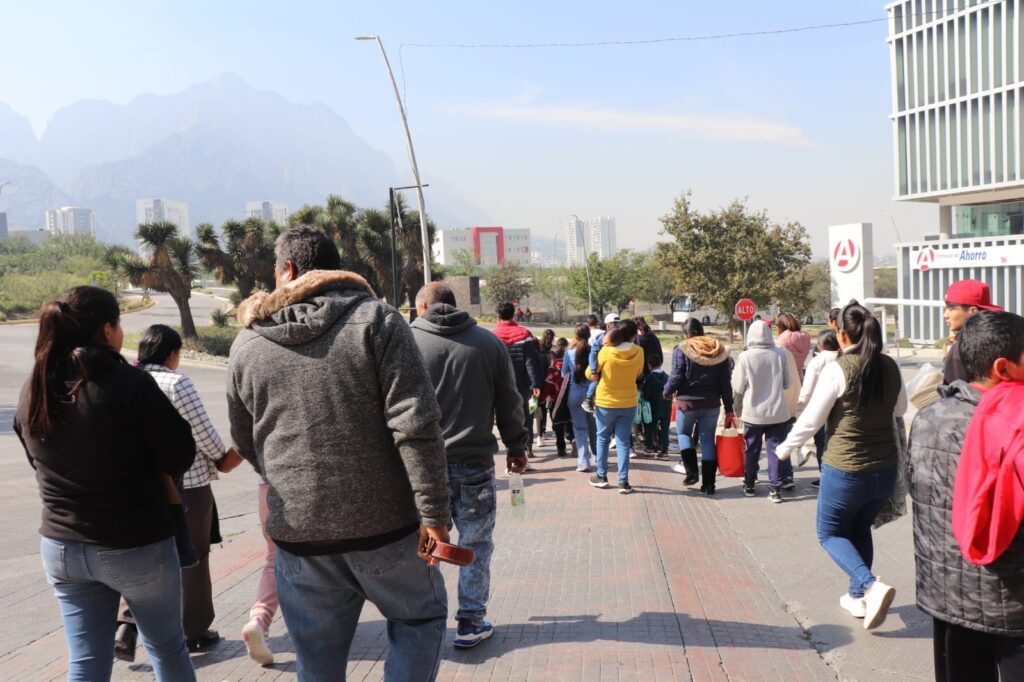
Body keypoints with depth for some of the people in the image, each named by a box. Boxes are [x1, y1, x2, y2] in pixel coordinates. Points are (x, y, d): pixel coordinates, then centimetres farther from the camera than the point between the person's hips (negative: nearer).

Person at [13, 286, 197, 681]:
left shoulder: (33, 391, -1)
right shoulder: (129, 383, -20)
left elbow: (41, 465, 11)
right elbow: (181, 455, -16)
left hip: (60, 546, 5)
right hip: (136, 546, -5)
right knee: (167, 648, 17)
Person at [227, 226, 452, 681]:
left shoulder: (247, 344, 5)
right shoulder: (376, 321, -5)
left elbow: (246, 445, 15)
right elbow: (416, 425, -14)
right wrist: (434, 512, -11)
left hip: (298, 532, 3)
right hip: (383, 523, -3)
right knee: (421, 616, 21)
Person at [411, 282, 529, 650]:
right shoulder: (489, 342, 4)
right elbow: (509, 402, 7)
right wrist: (516, 446, 19)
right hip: (473, 463, 0)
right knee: (476, 544, 12)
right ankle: (471, 623, 17)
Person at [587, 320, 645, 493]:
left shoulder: (606, 351, -16)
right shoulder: (638, 352, -10)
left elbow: (590, 374, -6)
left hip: (605, 402, -1)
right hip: (628, 403, 1)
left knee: (602, 438, 16)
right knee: (623, 442, 6)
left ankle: (601, 476, 23)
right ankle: (623, 481, 3)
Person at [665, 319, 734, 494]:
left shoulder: (682, 350, -9)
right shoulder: (720, 351, 5)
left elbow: (676, 377, -12)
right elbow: (726, 383, 5)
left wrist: (667, 392, 7)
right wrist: (728, 407, 9)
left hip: (687, 402, -3)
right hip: (712, 403, 3)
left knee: (683, 433, 19)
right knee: (708, 440, 10)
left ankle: (691, 471, 4)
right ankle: (708, 483, 11)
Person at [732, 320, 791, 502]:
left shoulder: (745, 357, -13)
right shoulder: (781, 354, -8)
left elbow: (738, 388, -6)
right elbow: (788, 383, 3)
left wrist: (737, 408, 10)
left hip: (752, 412, -1)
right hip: (777, 411, 1)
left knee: (752, 450, 14)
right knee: (775, 449, 8)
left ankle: (749, 485, 25)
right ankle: (775, 488, 8)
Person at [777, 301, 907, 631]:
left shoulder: (838, 369, -17)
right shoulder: (890, 367, -1)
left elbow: (811, 419, -11)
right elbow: (900, 409, 15)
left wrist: (785, 448, 3)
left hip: (845, 470, -6)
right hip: (885, 469, 6)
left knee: (830, 533, 12)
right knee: (860, 530, 25)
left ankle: (871, 585, -8)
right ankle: (858, 596, 31)